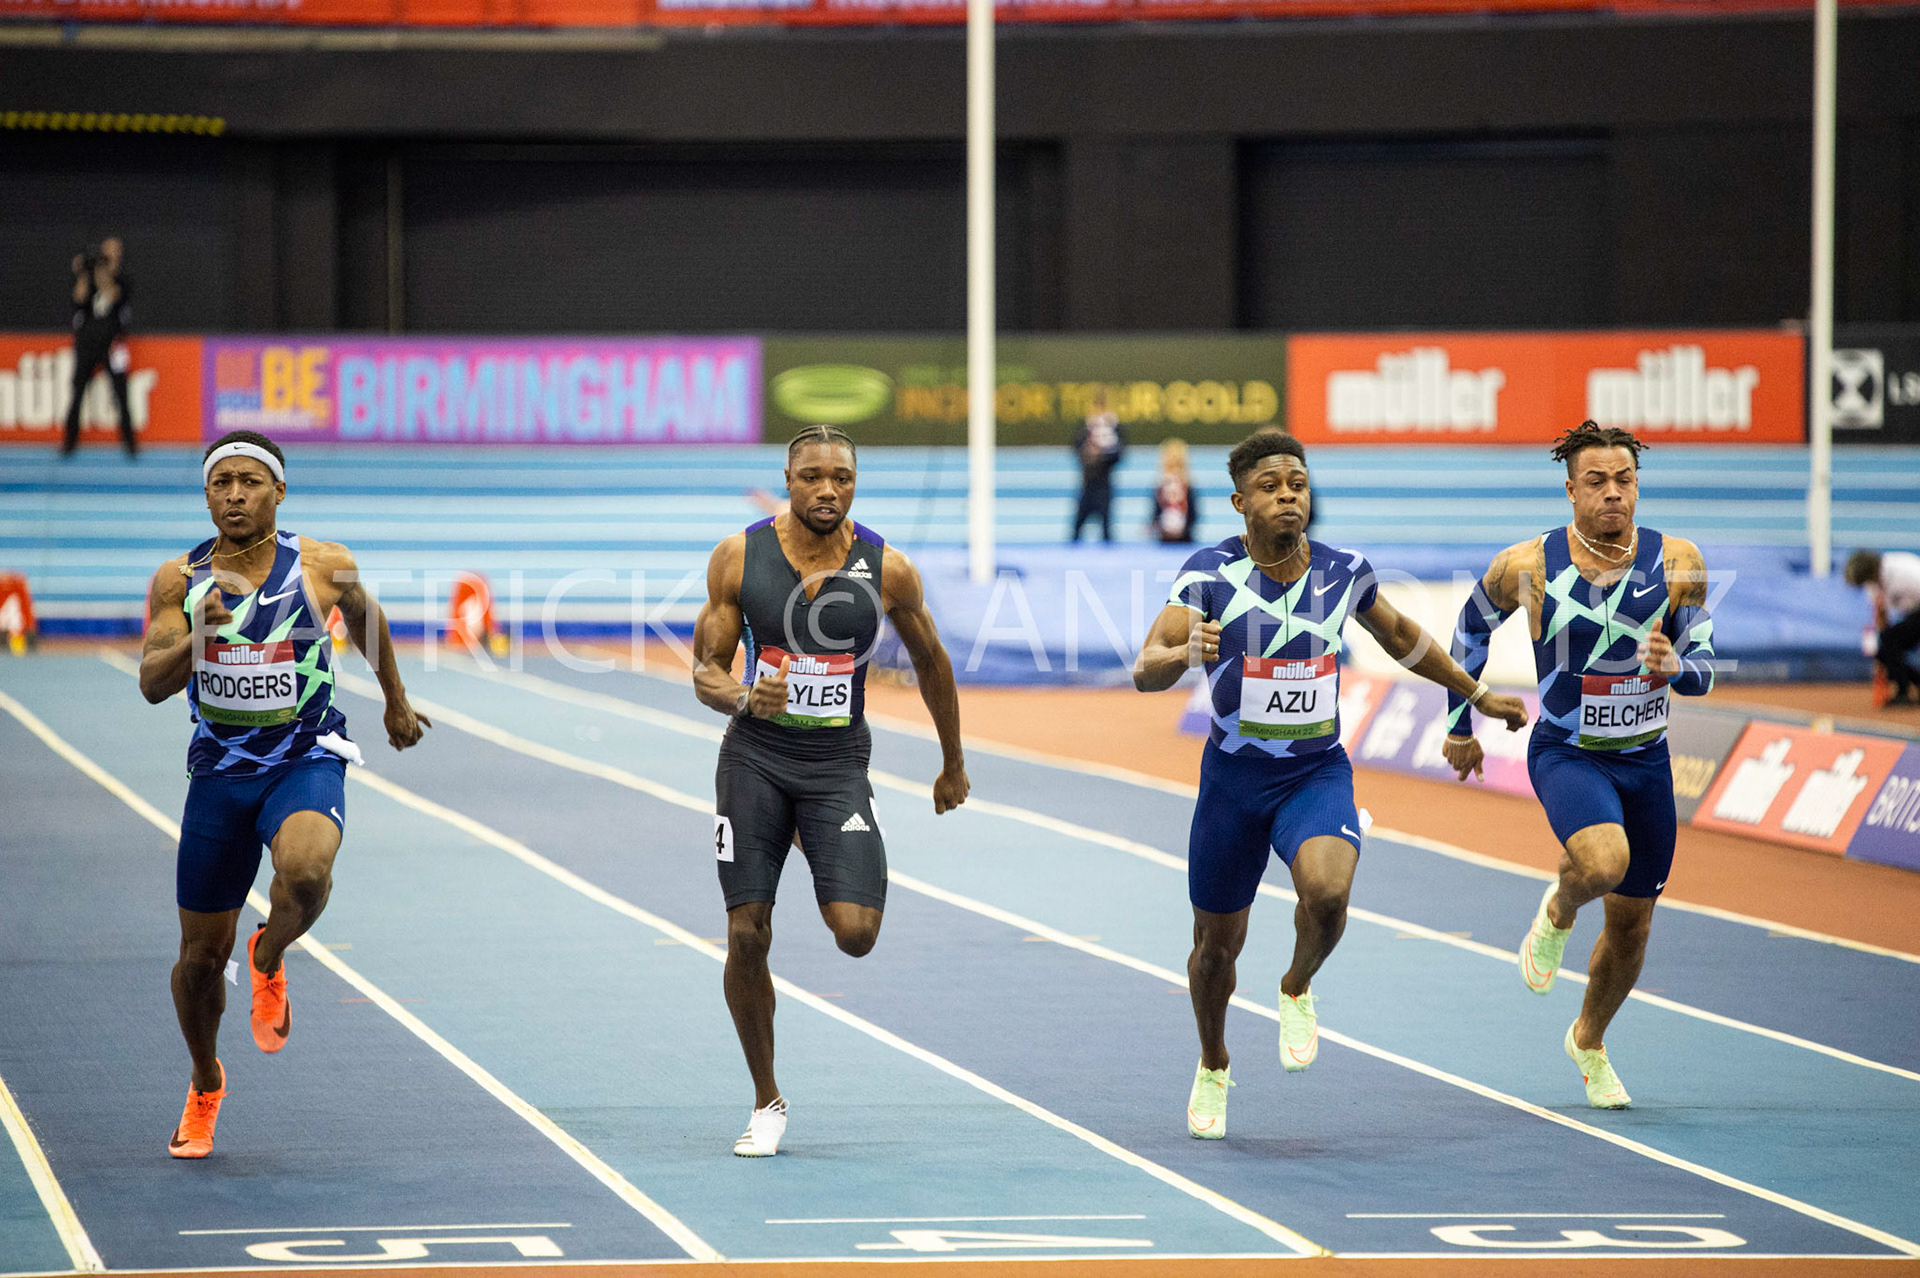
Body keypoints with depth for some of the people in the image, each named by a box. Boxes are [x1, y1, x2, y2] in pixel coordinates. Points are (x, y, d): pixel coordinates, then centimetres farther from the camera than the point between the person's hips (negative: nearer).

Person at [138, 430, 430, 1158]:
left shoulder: (324, 569, -5)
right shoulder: (180, 580, -4)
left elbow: (365, 616, 16)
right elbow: (152, 683, -12)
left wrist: (396, 704, 28)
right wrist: (201, 636, -31)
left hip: (306, 763, -2)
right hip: (219, 771, 2)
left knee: (306, 871, -36)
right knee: (201, 954, 8)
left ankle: (270, 960, -1)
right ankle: (205, 1086, 36)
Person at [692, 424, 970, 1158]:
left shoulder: (886, 570, -6)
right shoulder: (739, 558, -5)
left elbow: (930, 662, 10)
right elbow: (706, 672, -1)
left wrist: (953, 764, 19)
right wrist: (743, 697, -25)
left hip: (837, 766, 0)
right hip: (754, 758, 1)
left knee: (856, 933, -17)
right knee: (747, 936, -2)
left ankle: (841, 884, 23)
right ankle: (767, 1103, 15)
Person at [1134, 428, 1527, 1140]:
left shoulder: (1344, 573, -3)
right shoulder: (1210, 574, -12)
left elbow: (1400, 637, 17)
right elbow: (1145, 672, -20)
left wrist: (1476, 694, 26)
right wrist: (1187, 653, -43)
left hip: (1319, 774, 1)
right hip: (1233, 779, 0)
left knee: (1326, 893, -30)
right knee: (1217, 945, 11)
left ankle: (1298, 990, 4)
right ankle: (1213, 1067, 41)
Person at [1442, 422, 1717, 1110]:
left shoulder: (1676, 561, -7)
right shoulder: (1526, 566, -11)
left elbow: (1704, 670, -2)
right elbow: (1472, 629, 8)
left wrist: (1675, 666, -26)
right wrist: (1460, 725, 14)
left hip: (1646, 758, 3)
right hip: (1566, 754, -3)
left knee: (1631, 926, 12)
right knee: (1604, 861, -33)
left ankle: (1589, 1040, 40)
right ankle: (1556, 913, 4)